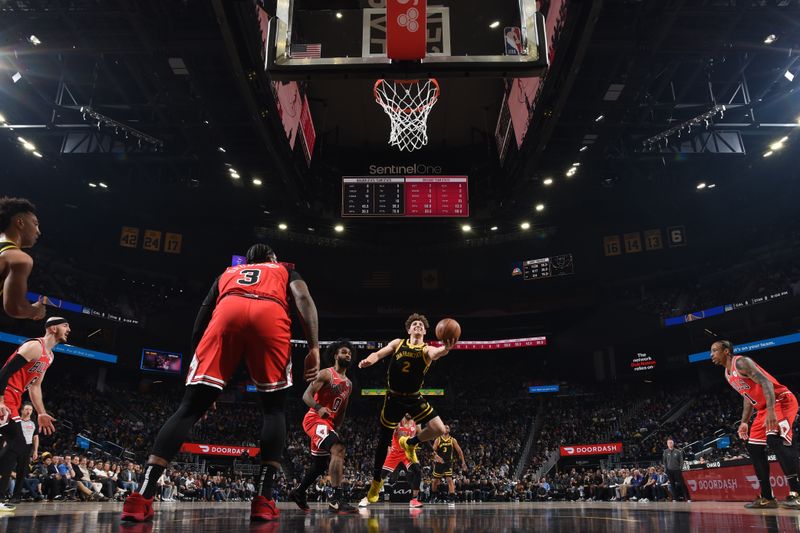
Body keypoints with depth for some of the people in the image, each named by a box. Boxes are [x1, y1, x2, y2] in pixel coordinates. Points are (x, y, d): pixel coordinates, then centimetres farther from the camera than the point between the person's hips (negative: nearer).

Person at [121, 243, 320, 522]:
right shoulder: (284, 270, 36)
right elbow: (304, 298, 12)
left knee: (190, 407, 4)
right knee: (274, 409, 11)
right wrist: (314, 348, 3)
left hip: (228, 310, 2)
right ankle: (264, 500, 1)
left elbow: (198, 328, 33)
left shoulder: (227, 273, 41)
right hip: (270, 313, -1)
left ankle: (142, 497, -6)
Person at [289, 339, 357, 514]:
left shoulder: (348, 384, 16)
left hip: (329, 423, 9)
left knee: (320, 464, 18)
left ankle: (298, 493, 40)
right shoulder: (326, 374, -8)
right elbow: (306, 395, -16)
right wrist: (319, 408, -34)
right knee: (338, 449, -29)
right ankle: (337, 500, -33)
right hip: (315, 419, -9)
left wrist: (336, 429, 17)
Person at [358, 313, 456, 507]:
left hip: (414, 398, 0)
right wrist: (368, 360, -32)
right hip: (393, 398, 0)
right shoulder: (398, 343, -1)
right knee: (384, 441, 8)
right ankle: (376, 480, 29)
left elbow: (435, 354, -31)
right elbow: (379, 354, -8)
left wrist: (446, 349, -55)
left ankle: (410, 443, 13)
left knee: (439, 429, -16)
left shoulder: (427, 349, -8)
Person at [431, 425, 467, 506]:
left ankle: (451, 499, -14)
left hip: (448, 463, 0)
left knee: (449, 480, -14)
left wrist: (463, 462, -2)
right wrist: (437, 457, -31)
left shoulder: (453, 440, 0)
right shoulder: (438, 439, -2)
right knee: (435, 481, 8)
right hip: (439, 463, 0)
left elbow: (459, 451, 2)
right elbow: (433, 450, -10)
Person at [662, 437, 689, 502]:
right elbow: (664, 461, 8)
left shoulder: (678, 451, 2)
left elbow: (681, 460, 4)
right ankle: (674, 498, 8)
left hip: (677, 470, -1)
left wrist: (680, 468, -5)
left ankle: (687, 497, -1)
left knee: (682, 483, -4)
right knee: (672, 484, 3)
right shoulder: (665, 452, 5)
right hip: (669, 471, 1)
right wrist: (665, 469, 0)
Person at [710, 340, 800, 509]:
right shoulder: (728, 374, 13)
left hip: (781, 400, -10)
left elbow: (766, 382, -27)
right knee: (754, 448, 5)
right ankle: (767, 498, 8)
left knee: (775, 438, -31)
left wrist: (771, 411, -37)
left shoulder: (741, 362, -16)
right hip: (763, 408, 10)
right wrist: (744, 422, 18)